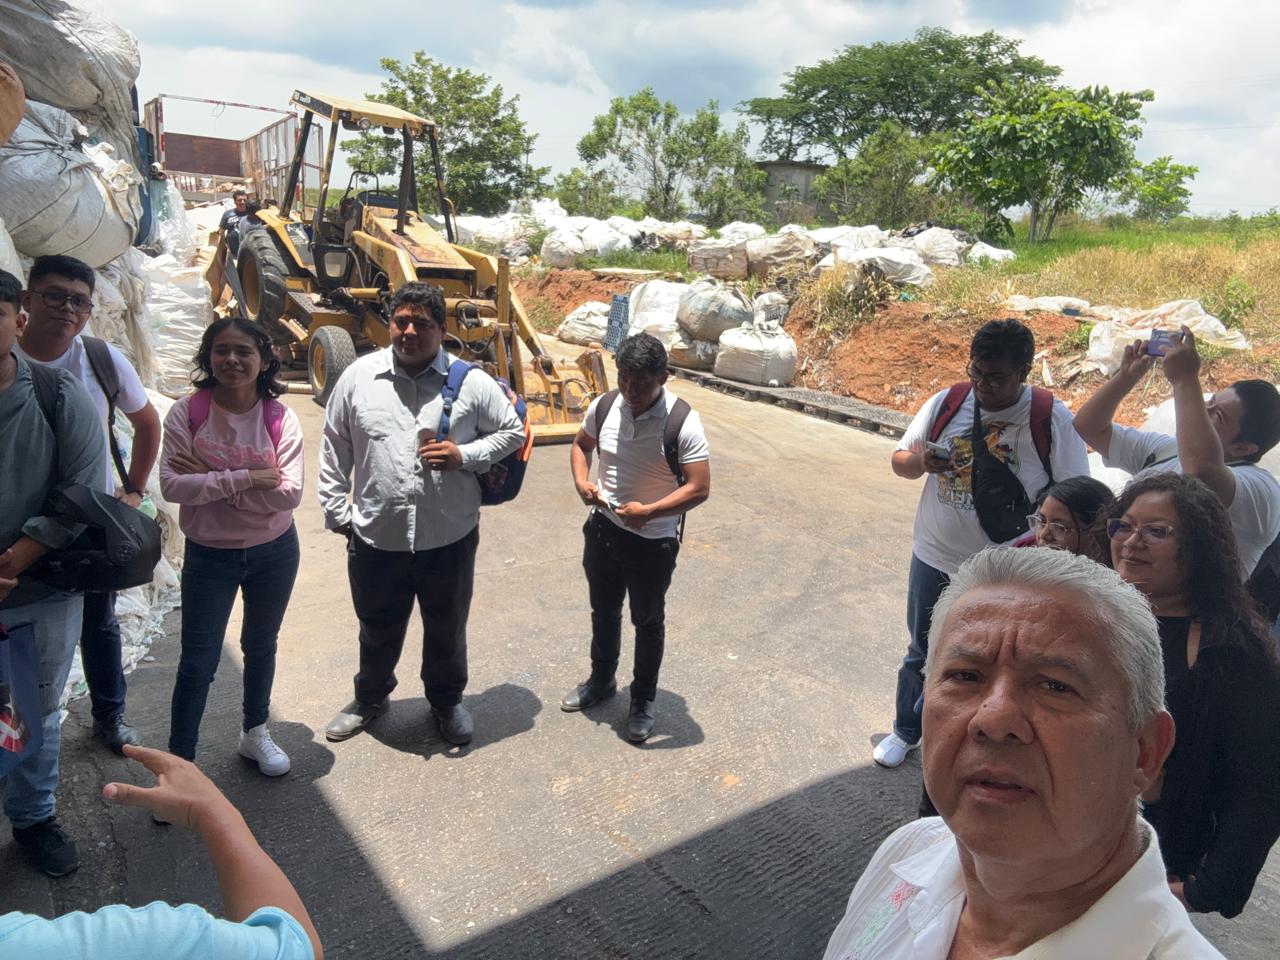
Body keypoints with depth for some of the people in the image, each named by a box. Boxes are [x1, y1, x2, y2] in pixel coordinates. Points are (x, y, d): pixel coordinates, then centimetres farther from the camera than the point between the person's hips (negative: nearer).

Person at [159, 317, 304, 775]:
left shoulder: (281, 418, -12)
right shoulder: (187, 412, -12)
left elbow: (289, 494, -20)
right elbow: (171, 484, -21)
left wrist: (209, 479, -22)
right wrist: (244, 479, -26)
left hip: (274, 552, 2)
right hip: (209, 555, -2)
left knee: (260, 646, 20)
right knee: (198, 662, 2)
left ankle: (255, 733, 43)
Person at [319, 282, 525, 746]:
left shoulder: (471, 382, -7)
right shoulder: (359, 376, -2)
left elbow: (513, 432, 2)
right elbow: (334, 448, 6)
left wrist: (465, 456, -14)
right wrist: (336, 511, 4)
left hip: (449, 537, -1)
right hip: (376, 538, 1)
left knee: (447, 630, 19)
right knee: (378, 629, 22)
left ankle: (447, 700, 45)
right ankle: (369, 697, 49)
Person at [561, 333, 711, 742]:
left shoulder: (682, 423, -22)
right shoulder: (604, 406, -8)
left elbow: (700, 488, -22)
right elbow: (581, 444, 11)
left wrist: (649, 512, -30)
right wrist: (582, 482, -8)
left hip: (653, 542, -4)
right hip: (603, 529, 4)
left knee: (648, 622, 14)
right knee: (603, 611, 23)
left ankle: (643, 700, 34)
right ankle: (601, 680, 46)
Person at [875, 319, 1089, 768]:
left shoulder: (1051, 418, -12)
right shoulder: (946, 403, -5)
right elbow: (899, 460, 3)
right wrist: (921, 462, -20)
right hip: (935, 557, 3)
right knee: (922, 652, 19)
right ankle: (906, 730, 41)